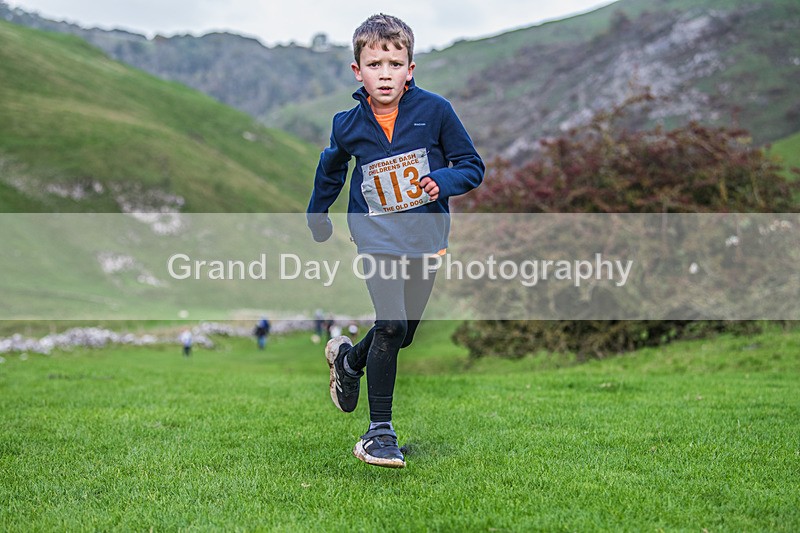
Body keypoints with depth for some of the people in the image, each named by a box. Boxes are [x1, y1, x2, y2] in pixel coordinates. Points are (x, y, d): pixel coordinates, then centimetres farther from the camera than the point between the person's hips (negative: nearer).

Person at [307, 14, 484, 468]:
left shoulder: (434, 110, -8)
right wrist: (317, 217, 26)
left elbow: (473, 166, -2)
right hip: (377, 239, -2)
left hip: (426, 239, 2)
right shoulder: (348, 125, -4)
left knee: (405, 333, 13)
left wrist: (443, 180, -22)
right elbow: (331, 170, 18)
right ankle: (380, 431, -5)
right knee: (391, 325, -17)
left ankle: (349, 359, 46)